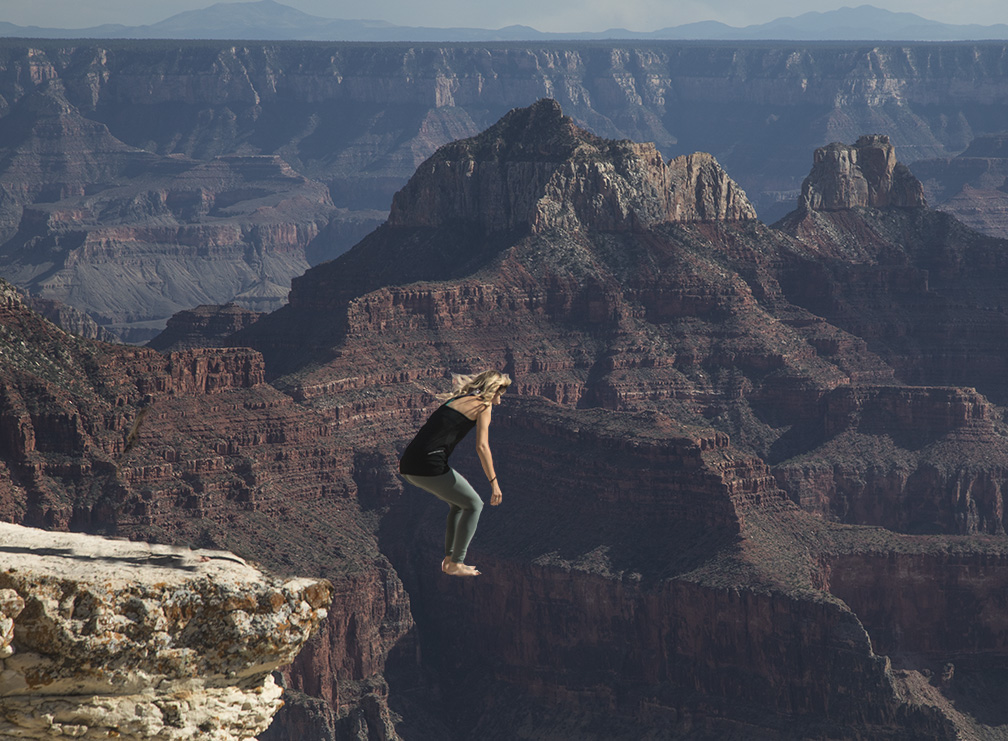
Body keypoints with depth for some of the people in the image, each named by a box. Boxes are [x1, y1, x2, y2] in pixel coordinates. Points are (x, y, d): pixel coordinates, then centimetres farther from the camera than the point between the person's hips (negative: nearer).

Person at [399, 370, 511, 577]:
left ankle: (449, 559, 25)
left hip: (409, 466, 8)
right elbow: (482, 447, -8)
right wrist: (494, 482, -6)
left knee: (459, 503, 26)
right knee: (474, 505, 10)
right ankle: (456, 564, 8)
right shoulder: (483, 406, 2)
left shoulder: (457, 399, 26)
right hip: (430, 465, -8)